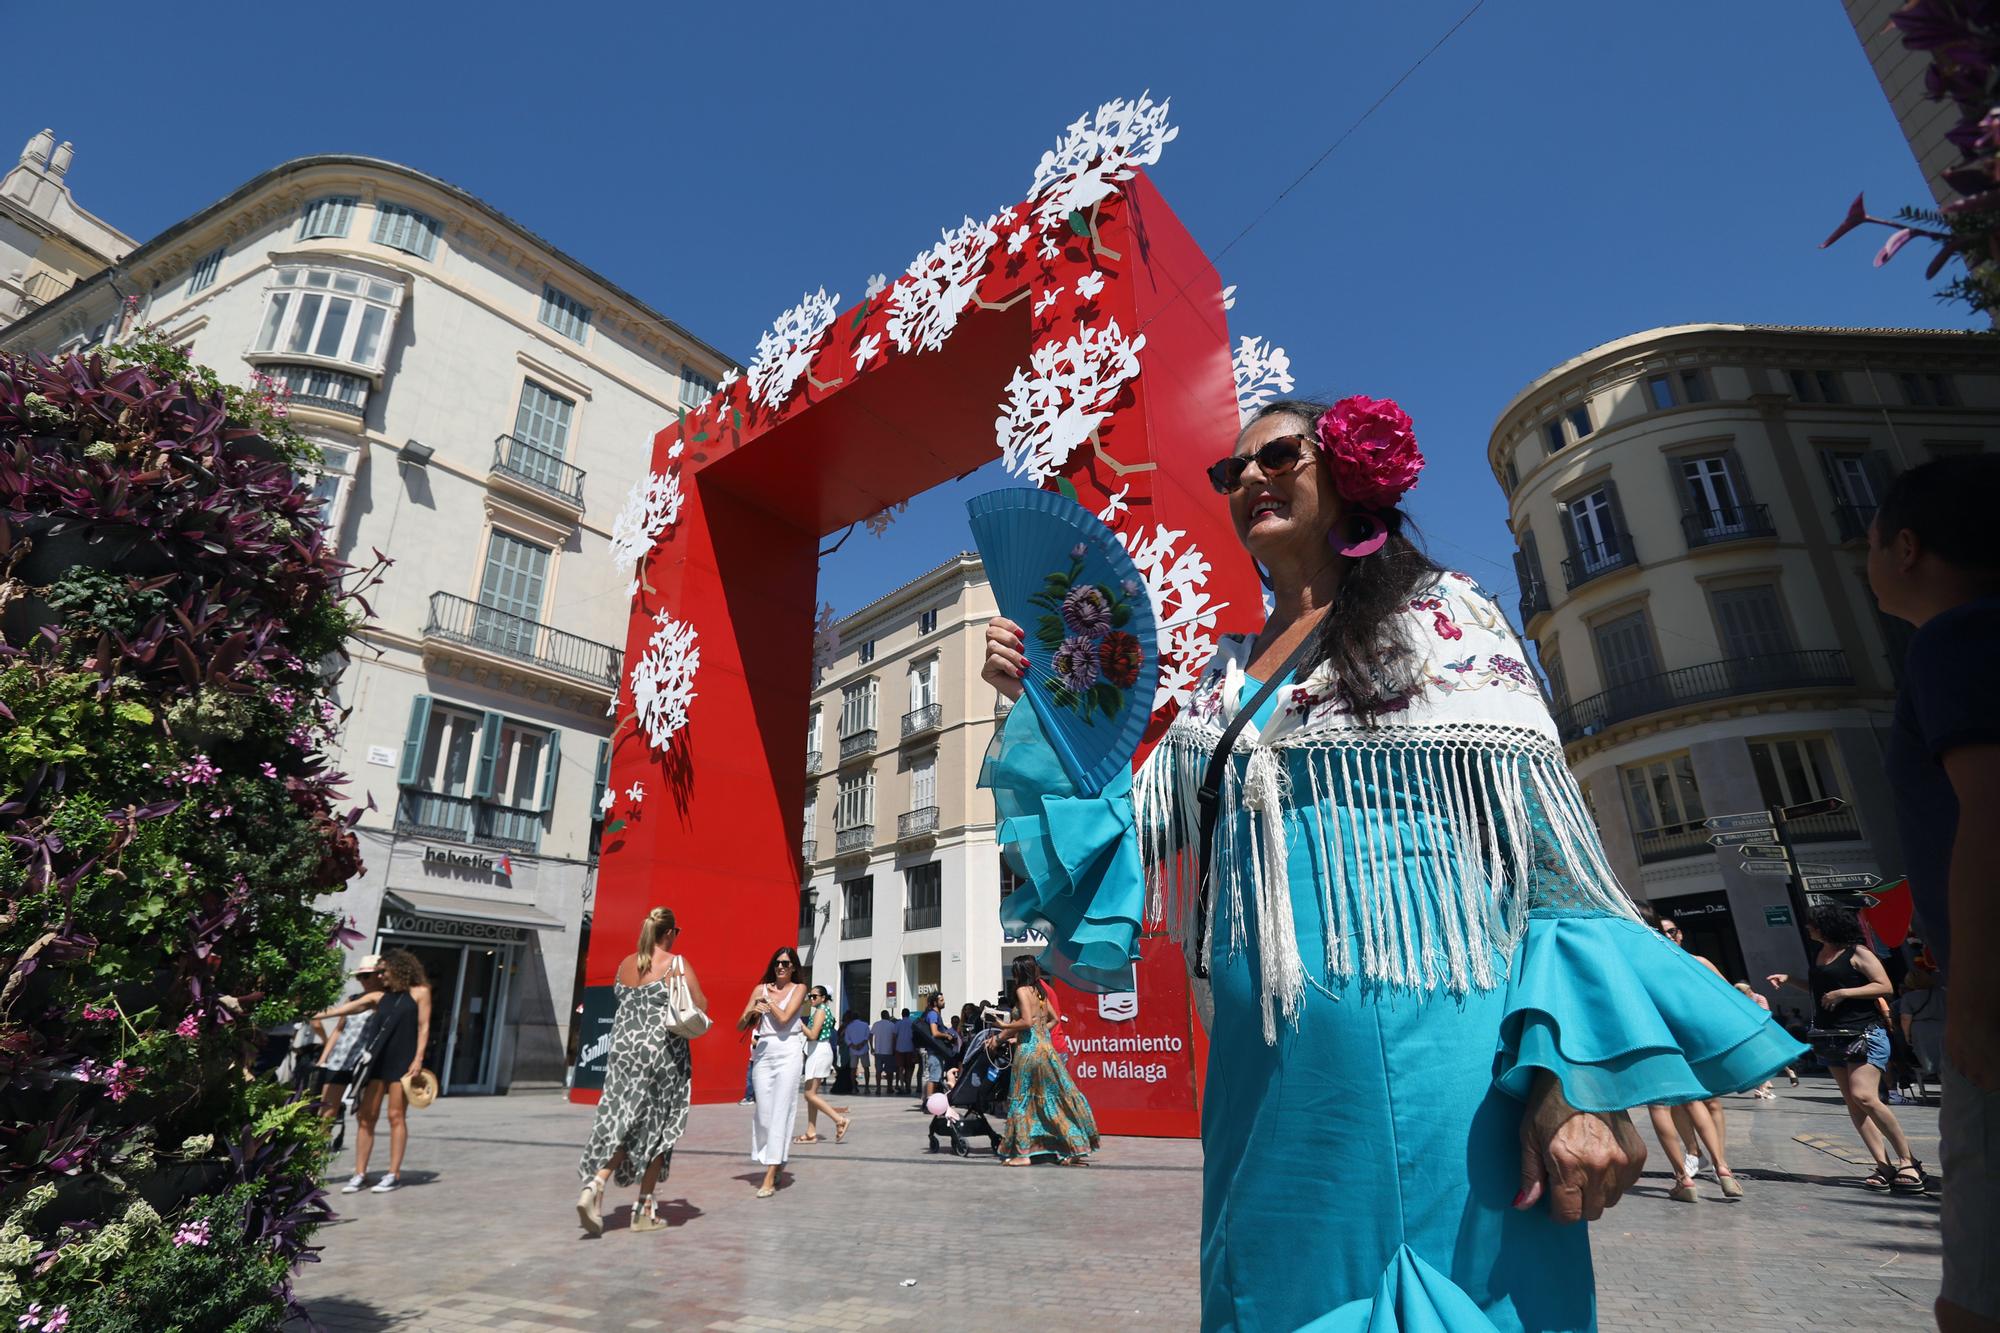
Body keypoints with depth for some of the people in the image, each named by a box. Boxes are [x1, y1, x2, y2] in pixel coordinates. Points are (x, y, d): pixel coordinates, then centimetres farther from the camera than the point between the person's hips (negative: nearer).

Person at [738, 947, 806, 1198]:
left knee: (780, 1112, -8)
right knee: (763, 1112, 3)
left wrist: (769, 1000, 3)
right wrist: (751, 1012, -11)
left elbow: (784, 1018, -9)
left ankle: (770, 1179, -9)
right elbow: (740, 1026, 9)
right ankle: (770, 1165, 19)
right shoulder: (761, 989, 12)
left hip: (788, 1052, -3)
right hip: (763, 1052, 3)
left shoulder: (798, 989, 5)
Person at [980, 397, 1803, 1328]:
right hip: (1270, 1075, 5)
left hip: (1432, 1052, -4)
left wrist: (1585, 1073, -14)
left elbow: (1550, 842, -5)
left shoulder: (1439, 614, 1)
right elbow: (1129, 835, 10)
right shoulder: (1222, 675, 13)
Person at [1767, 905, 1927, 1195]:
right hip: (1832, 1038, 8)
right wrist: (1788, 979, 23)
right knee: (1852, 1102, 2)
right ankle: (1884, 1165, 4)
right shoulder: (1819, 952, 15)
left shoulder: (1857, 952, -7)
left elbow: (1884, 986, -14)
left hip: (1863, 1034, -8)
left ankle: (1908, 1161, -7)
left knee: (1864, 1096, -19)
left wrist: (1843, 992, -18)